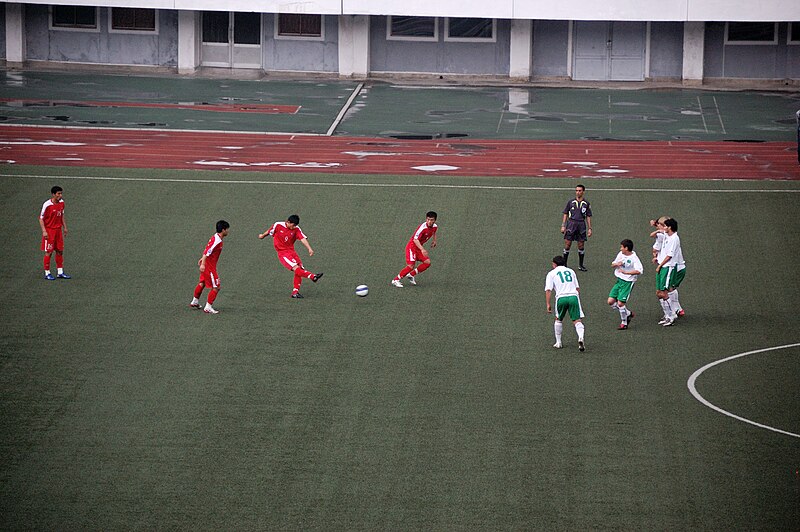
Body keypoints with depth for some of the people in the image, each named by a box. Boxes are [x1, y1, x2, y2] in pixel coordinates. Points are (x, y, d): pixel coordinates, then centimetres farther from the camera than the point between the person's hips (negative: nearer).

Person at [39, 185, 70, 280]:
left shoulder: (61, 203, 4)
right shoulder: (47, 205, -16)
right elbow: (41, 219, -12)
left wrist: (65, 227, 16)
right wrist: (44, 231, -19)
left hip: (58, 229, 7)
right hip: (49, 230, -7)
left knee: (60, 251, 10)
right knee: (49, 252, -3)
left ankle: (60, 272, 17)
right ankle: (47, 273, 5)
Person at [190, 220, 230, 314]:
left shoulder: (215, 237, 6)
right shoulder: (217, 241, -24)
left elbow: (207, 250, 18)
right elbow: (207, 252, -30)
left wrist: (202, 259, 27)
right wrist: (203, 264, -34)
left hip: (206, 265, 10)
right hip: (209, 266, -10)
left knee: (202, 283, 26)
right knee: (216, 287, -5)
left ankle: (195, 302, 43)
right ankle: (208, 308, -1)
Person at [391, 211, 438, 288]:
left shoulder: (435, 227, -1)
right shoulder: (423, 227, -26)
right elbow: (415, 239, -34)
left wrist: (434, 240, 19)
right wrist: (422, 249, -45)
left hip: (419, 247, 8)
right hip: (412, 246, -8)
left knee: (427, 262, -5)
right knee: (411, 266, -18)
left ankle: (411, 275, 9)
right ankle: (395, 280, -9)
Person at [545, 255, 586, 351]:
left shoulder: (552, 273, 12)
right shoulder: (571, 271, 22)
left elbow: (548, 290, 2)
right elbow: (577, 287, 22)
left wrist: (548, 304, 1)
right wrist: (578, 299, 32)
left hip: (561, 297, -1)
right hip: (574, 296, 1)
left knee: (558, 320, 21)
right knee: (577, 320, -2)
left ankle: (558, 342, 24)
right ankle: (581, 338, -27)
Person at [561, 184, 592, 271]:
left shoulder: (586, 204, 7)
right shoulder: (570, 202, 5)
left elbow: (588, 217, 11)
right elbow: (565, 214, 8)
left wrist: (589, 228, 5)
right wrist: (563, 226, 0)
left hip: (581, 225, 1)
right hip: (571, 224, -1)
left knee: (581, 246, 4)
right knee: (567, 244, -4)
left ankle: (581, 265, 14)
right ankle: (564, 263, 4)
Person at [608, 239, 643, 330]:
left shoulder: (634, 258, -16)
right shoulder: (621, 254, 6)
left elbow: (639, 271, -29)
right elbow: (612, 265, 17)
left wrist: (625, 272, -32)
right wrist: (616, 264, -7)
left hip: (628, 282, -8)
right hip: (619, 280, 8)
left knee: (620, 303, -14)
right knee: (611, 301, 2)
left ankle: (624, 323, 6)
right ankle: (628, 313, 19)